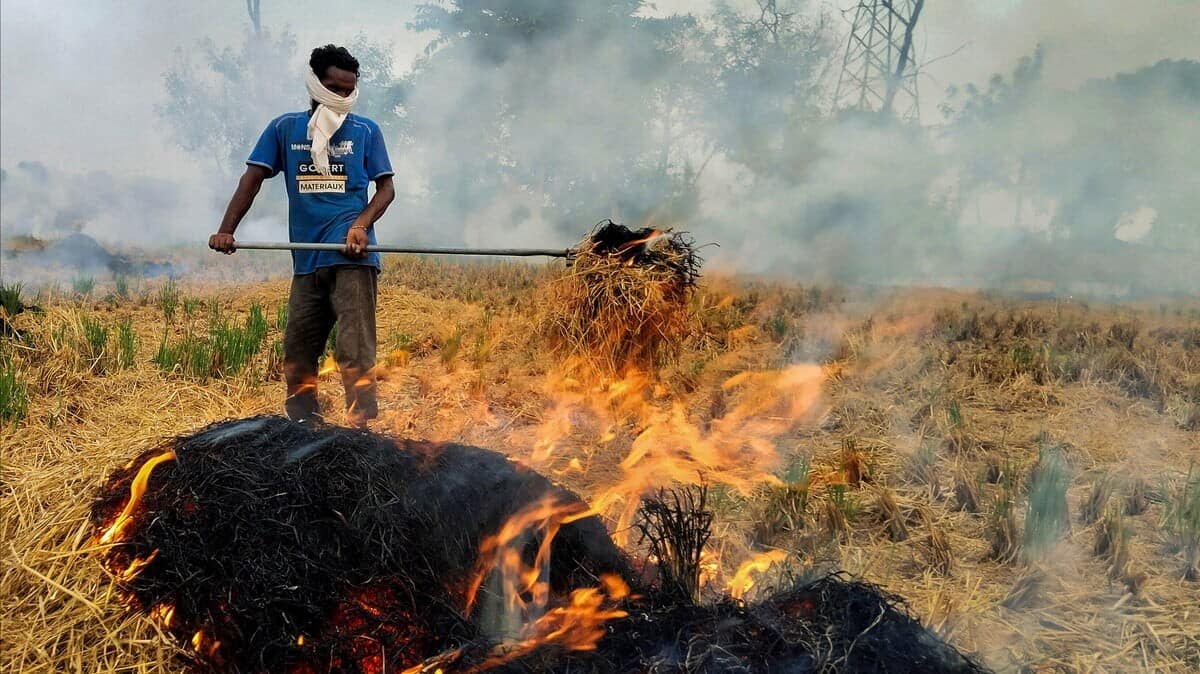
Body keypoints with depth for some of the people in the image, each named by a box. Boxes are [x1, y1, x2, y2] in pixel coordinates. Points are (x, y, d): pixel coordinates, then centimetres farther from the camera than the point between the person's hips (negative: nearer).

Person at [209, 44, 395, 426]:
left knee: (354, 351, -12)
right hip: (306, 261, 4)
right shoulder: (284, 129, 12)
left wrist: (362, 225, -13)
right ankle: (303, 426, 24)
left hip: (351, 257, -3)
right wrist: (226, 230, -2)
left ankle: (362, 428, -9)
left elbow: (386, 188, 6)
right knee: (297, 351, 9)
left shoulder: (365, 131, 7)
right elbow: (252, 179, 9)